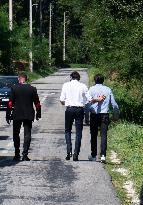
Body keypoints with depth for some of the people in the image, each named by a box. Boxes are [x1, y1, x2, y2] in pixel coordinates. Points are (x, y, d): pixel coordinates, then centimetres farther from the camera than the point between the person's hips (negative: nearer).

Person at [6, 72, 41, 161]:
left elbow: (10, 103, -6)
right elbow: (37, 103, 2)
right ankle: (25, 155, -5)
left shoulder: (14, 88, -5)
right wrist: (38, 114, 14)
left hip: (17, 115, -1)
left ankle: (17, 154, 14)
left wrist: (8, 115, -1)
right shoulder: (32, 89, -1)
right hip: (29, 115, 1)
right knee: (27, 135, 3)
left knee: (16, 135, 13)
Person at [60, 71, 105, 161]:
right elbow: (90, 100, 2)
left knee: (68, 131, 13)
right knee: (79, 132, 6)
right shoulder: (83, 86, 3)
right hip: (80, 110, 0)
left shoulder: (66, 85, 4)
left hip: (69, 109, 0)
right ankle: (76, 154, 1)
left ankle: (69, 151, -5)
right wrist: (98, 99, 19)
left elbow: (62, 100, 2)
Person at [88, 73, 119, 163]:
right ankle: (103, 155, -14)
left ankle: (93, 155, 13)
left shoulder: (91, 89, 2)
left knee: (94, 135, 8)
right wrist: (116, 115, 22)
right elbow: (114, 104, 9)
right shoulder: (108, 89, 8)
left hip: (94, 114, -1)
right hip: (105, 114, 1)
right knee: (103, 135, -1)